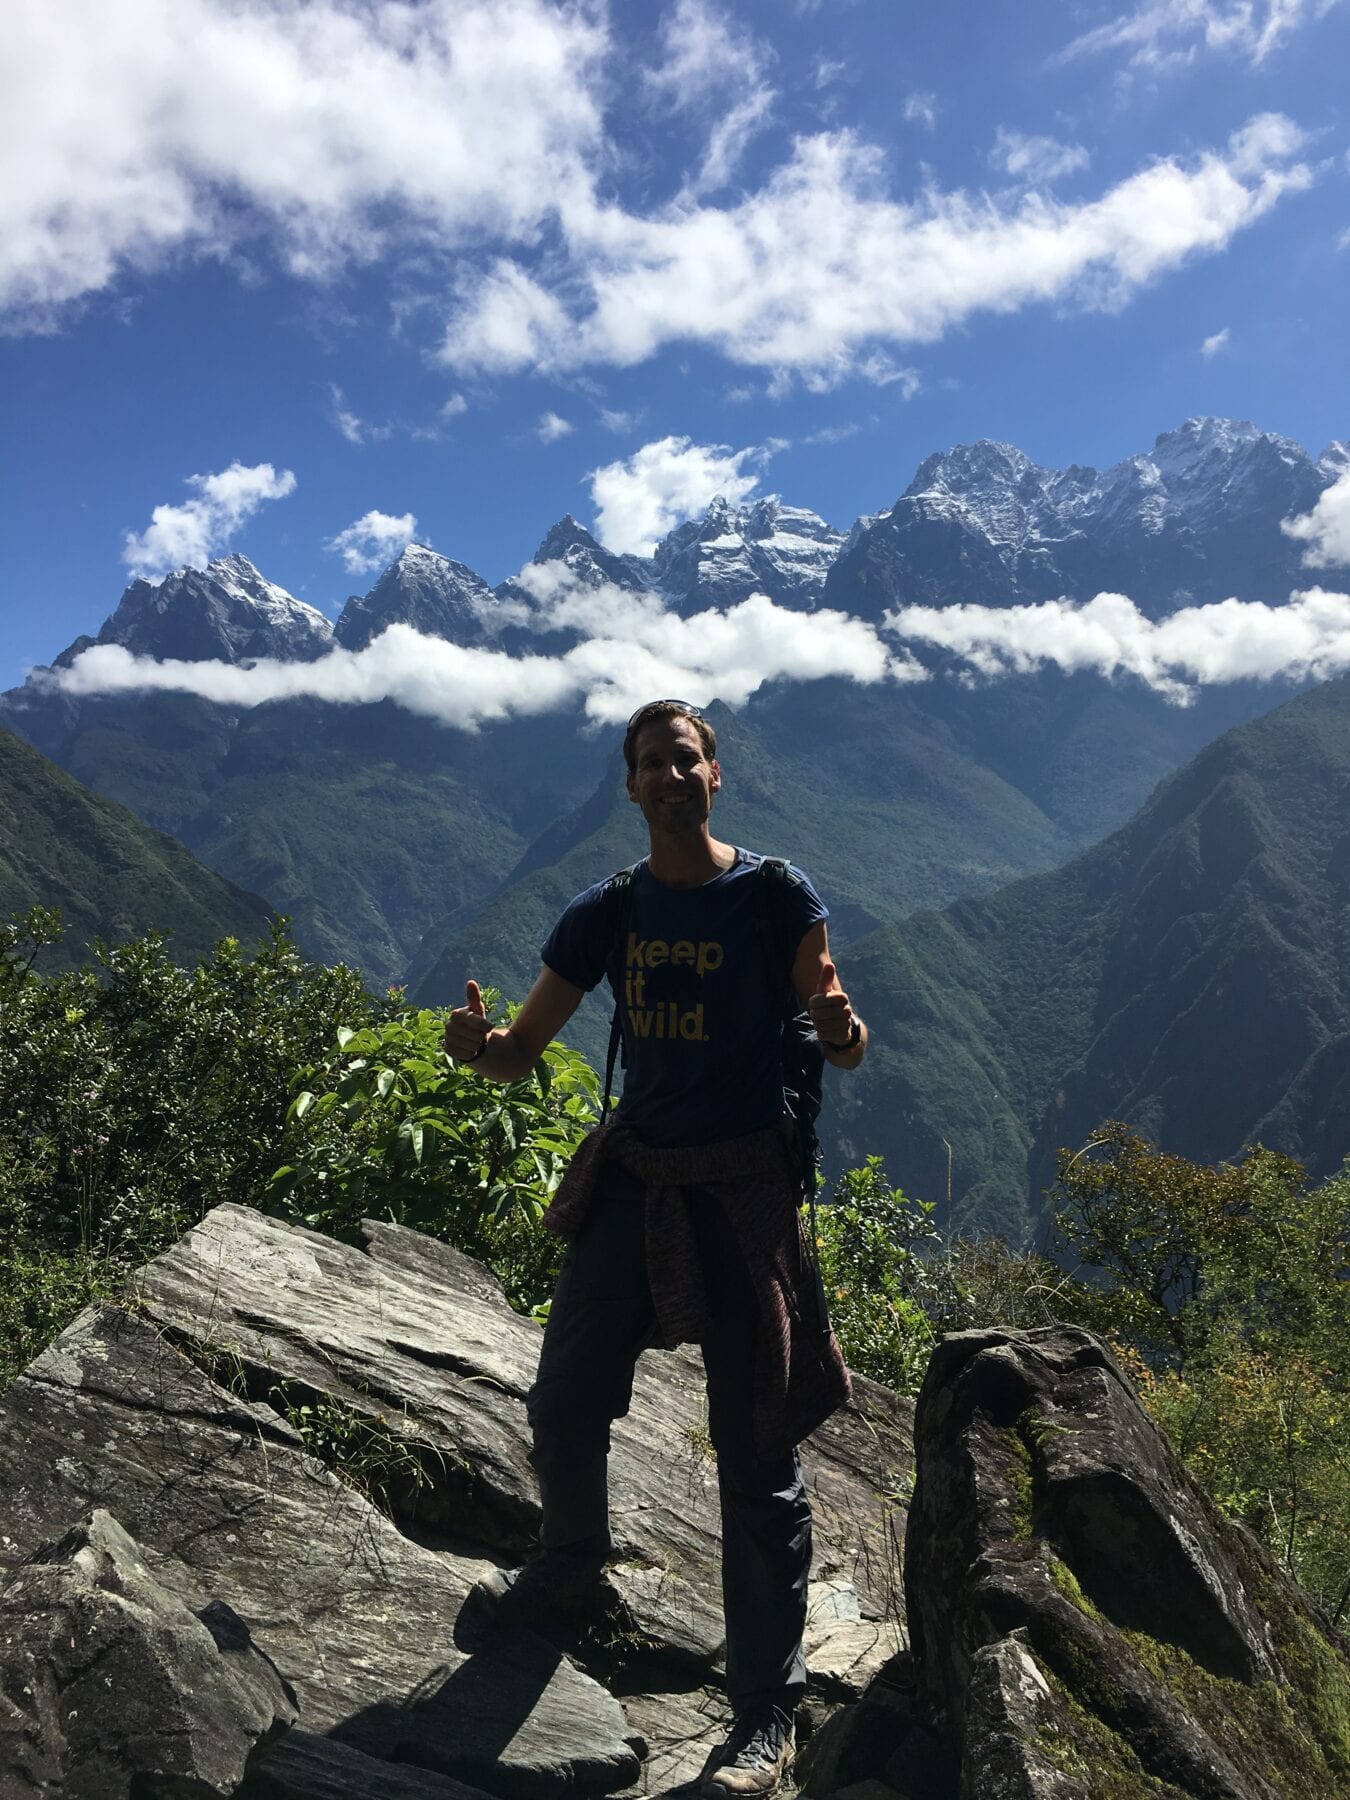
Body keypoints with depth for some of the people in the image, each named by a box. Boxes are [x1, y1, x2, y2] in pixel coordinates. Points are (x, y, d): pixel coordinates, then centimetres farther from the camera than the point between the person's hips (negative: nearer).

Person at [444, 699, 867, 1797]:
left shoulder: (775, 895, -5)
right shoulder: (606, 914, 5)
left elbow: (843, 1046, -5)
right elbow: (521, 1055, 5)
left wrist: (842, 1029, -29)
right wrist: (477, 1043, -18)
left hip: (743, 1182, -4)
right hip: (634, 1175, 4)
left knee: (756, 1450, 0)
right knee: (564, 1406, 11)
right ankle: (575, 1562, 44)